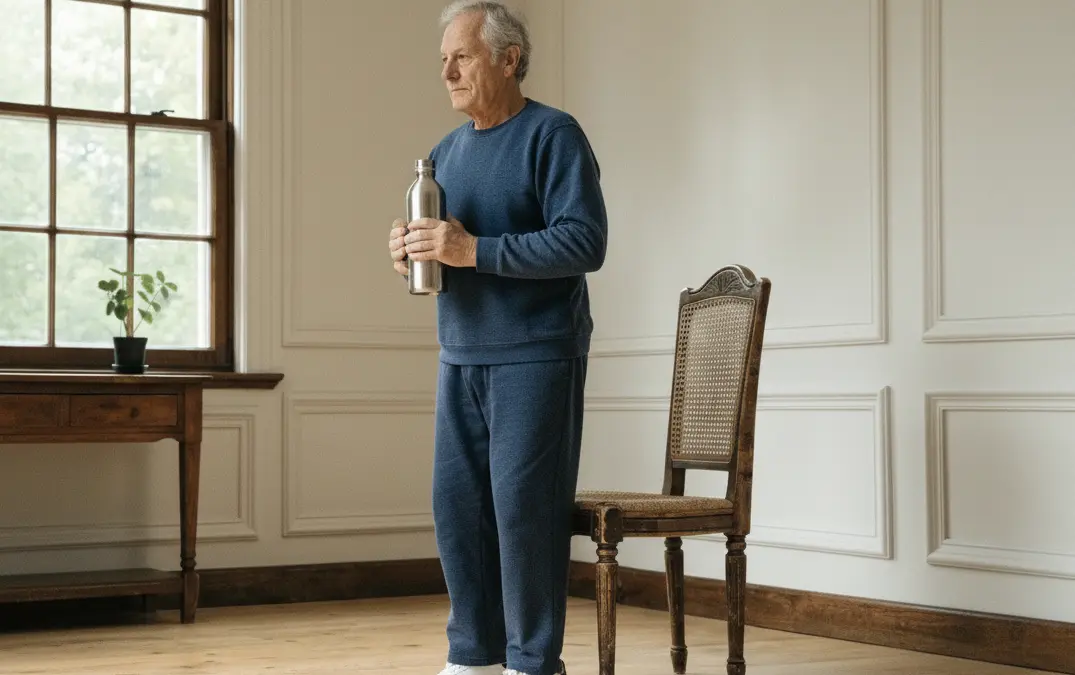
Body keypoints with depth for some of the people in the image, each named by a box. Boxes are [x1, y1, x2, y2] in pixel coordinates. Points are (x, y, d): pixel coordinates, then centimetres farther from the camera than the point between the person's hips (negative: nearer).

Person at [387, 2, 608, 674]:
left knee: (524, 506, -6)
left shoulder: (553, 135, -6)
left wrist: (472, 250, -21)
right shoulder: (445, 152, 17)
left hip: (536, 355, -7)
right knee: (458, 506, 6)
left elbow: (585, 241, -17)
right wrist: (412, 252, 0)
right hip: (461, 358, 7)